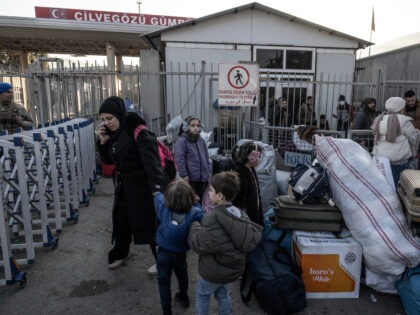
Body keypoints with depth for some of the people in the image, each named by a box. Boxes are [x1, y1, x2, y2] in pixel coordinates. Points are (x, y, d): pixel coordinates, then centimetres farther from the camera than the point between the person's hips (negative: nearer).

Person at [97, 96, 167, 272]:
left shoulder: (138, 132, -20)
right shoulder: (113, 134, 5)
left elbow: (152, 160, -28)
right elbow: (108, 161, 12)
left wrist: (156, 187, -37)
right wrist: (103, 142, -5)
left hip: (143, 186, -8)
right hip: (124, 186, 8)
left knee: (150, 223, 3)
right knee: (121, 220, 20)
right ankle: (120, 253, 45)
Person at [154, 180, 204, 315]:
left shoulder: (163, 209, -28)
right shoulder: (195, 214, -30)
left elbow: (158, 195, -8)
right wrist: (191, 201, -12)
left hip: (164, 252, -1)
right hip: (181, 252, 2)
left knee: (163, 279, 20)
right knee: (181, 272, 31)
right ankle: (183, 296, 54)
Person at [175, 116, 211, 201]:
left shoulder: (201, 140, 11)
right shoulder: (181, 141, -9)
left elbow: (206, 157, 19)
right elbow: (179, 159, -13)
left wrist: (208, 172, 14)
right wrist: (184, 175, -15)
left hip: (203, 178, 6)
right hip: (190, 178, -6)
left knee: (201, 200, 15)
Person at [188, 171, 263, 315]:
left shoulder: (213, 219, -32)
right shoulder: (241, 215, -7)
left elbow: (199, 245, -28)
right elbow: (255, 234, 3)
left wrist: (194, 226, -10)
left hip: (214, 273, -6)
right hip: (234, 270, 6)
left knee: (202, 294, 20)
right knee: (223, 294, 29)